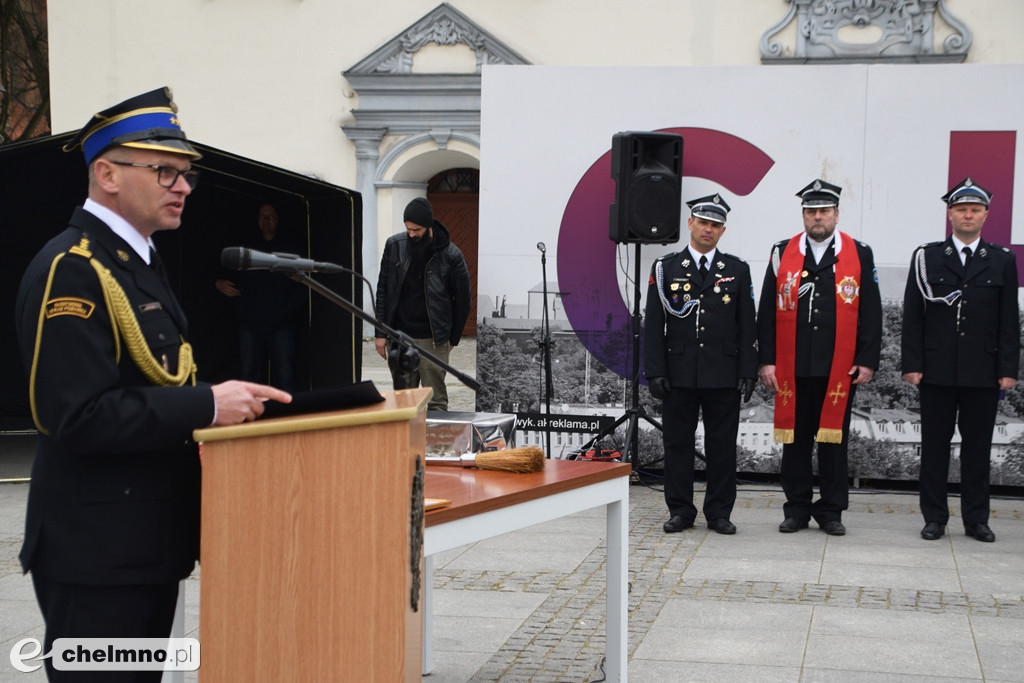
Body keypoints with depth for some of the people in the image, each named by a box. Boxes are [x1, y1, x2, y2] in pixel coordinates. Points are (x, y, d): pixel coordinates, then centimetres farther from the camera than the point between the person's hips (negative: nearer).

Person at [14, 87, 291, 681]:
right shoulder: (70, 271, -17)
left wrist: (229, 399, 4)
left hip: (153, 541, 10)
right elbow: (80, 418, -25)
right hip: (97, 553, -10)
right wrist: (207, 404, -24)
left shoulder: (138, 262, 14)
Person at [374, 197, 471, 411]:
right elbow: (383, 290, 6)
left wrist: (452, 339, 5)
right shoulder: (394, 246, 2)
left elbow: (462, 299, 3)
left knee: (436, 400, -2)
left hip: (433, 340, -3)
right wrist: (381, 333, 2)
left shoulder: (450, 255, -6)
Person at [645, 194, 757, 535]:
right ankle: (680, 511, 14)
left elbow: (747, 326, 6)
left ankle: (719, 512, 14)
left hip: (724, 376, 0)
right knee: (678, 444, 5)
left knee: (722, 446, 4)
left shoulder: (737, 270, 7)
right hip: (679, 375, 0)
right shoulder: (666, 268, 5)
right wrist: (655, 371, -5)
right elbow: (653, 325, 2)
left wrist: (748, 372, -1)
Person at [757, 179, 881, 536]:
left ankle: (831, 510, 15)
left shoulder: (859, 255, 4)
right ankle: (797, 509, 16)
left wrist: (867, 361, -2)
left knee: (834, 437, 6)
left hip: (840, 368, -1)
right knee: (795, 438, 6)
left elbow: (870, 313, 4)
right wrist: (766, 360, -1)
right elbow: (767, 312, 5)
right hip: (792, 367, 1)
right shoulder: (782, 254, 6)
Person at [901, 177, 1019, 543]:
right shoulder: (927, 258, 5)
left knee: (978, 447, 5)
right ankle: (934, 517, 10)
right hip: (937, 371, -1)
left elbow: (1009, 321, 6)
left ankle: (976, 519, 13)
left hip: (983, 372, 1)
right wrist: (912, 364, -4)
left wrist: (1008, 369, -1)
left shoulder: (1003, 261, 8)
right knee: (934, 445, 3)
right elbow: (913, 317, 2)